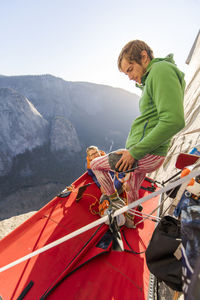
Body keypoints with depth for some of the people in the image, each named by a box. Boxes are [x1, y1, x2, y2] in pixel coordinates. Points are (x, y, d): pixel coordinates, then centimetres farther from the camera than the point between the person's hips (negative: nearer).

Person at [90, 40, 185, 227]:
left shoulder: (162, 70, -13)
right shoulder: (152, 79, 18)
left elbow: (174, 121, -27)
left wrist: (135, 152, -24)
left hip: (145, 155, -10)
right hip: (145, 154, 10)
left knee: (96, 165, 6)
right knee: (132, 190, 28)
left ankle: (114, 201, 24)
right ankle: (130, 219, 52)